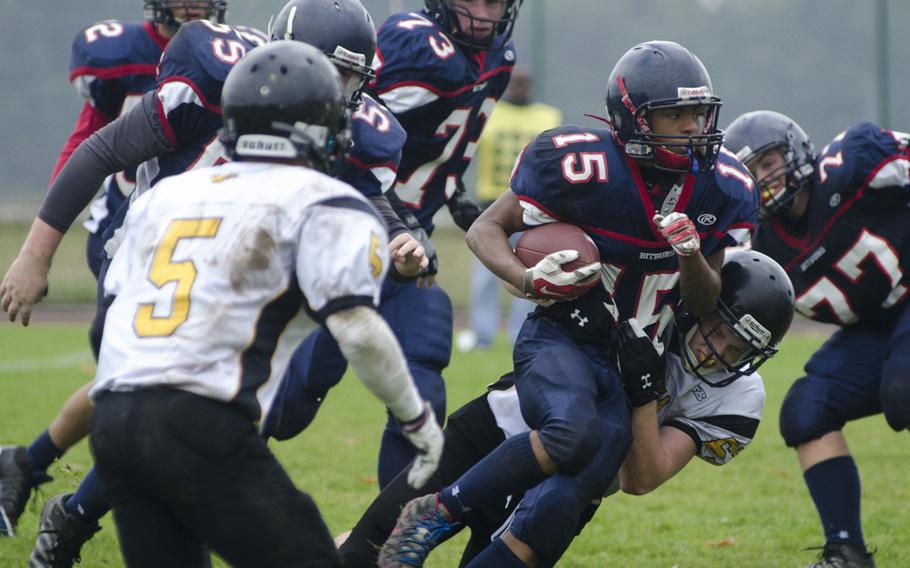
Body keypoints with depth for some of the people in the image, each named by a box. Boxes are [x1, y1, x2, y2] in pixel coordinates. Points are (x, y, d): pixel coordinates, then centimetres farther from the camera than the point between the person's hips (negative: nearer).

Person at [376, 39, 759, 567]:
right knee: (574, 436, -35)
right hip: (561, 341, -5)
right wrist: (529, 280, -26)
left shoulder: (721, 189, -1)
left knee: (577, 491, -15)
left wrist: (693, 258, -16)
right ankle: (436, 513, -17)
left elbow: (706, 305, 7)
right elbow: (485, 229, -6)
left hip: (633, 369, 5)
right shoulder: (585, 168, -16)